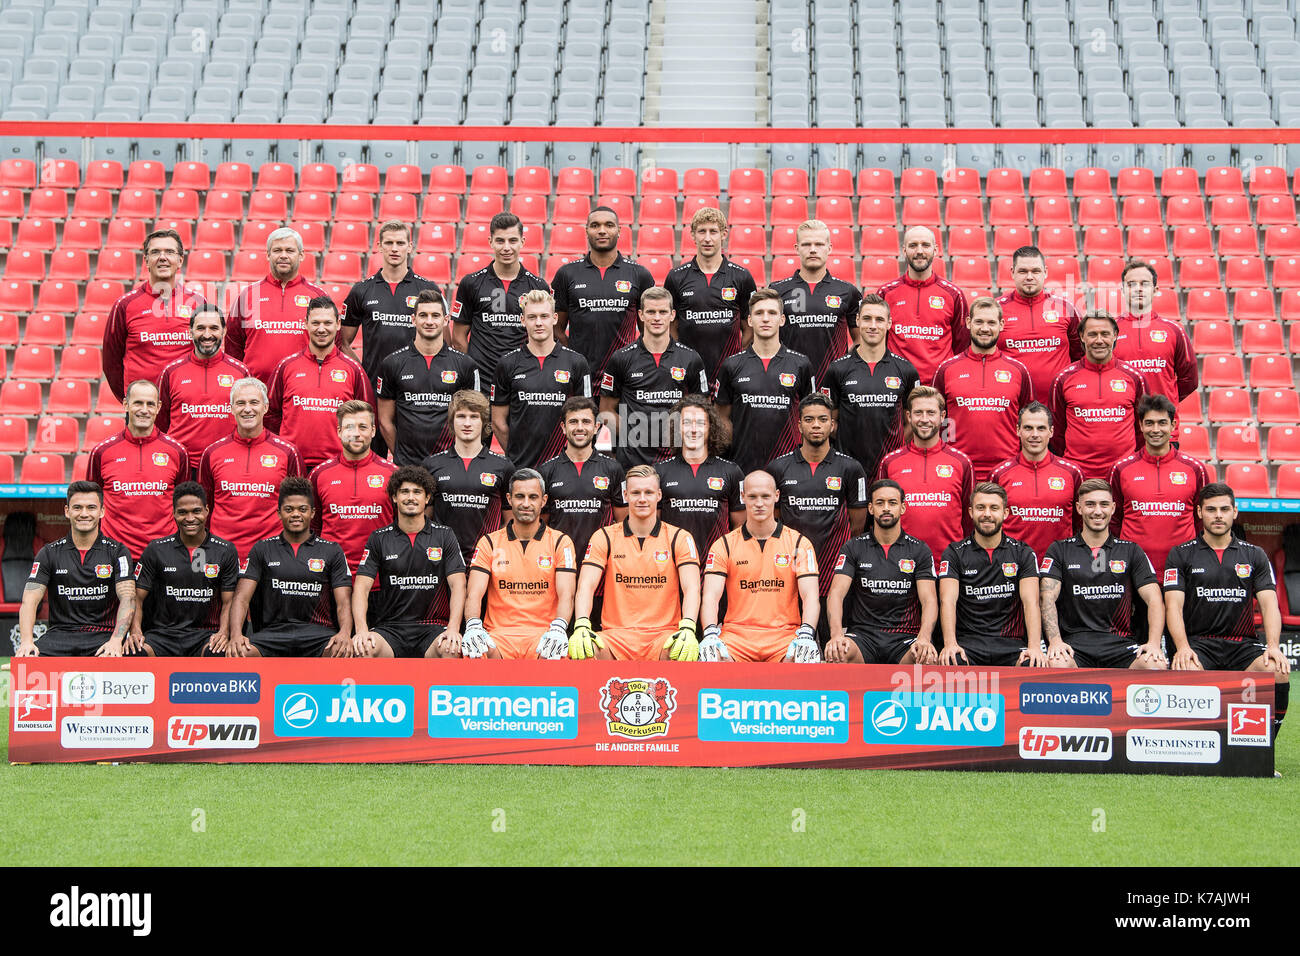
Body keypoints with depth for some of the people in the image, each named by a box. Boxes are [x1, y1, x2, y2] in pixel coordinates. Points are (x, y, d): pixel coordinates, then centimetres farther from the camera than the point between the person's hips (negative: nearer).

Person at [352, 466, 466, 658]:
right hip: (389, 627, 0)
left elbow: (458, 584, 1)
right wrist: (361, 629, -18)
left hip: (433, 627, 0)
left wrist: (453, 628, -16)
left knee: (449, 648, -34)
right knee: (366, 648, -33)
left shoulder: (444, 536, 9)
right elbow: (361, 586, 0)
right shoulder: (379, 539, 9)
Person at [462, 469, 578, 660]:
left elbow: (566, 595, -1)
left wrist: (558, 628, -24)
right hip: (499, 635, 0)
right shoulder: (489, 543, 13)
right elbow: (474, 593, 2)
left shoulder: (560, 542, 11)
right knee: (479, 652, -36)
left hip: (543, 635, 0)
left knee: (556, 653, -37)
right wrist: (473, 626, -22)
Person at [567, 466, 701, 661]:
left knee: (681, 652, -37)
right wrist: (581, 626, -24)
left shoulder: (679, 538, 8)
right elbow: (586, 586, -3)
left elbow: (691, 588, -5)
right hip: (616, 635, 1)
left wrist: (687, 629, -27)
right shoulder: (604, 537, 9)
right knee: (583, 650, -33)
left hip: (663, 636, -1)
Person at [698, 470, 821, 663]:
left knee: (804, 659, -34)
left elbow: (809, 595, 0)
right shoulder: (724, 545, 10)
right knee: (712, 658, -34)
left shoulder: (799, 543, 10)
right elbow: (711, 595, 0)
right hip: (736, 636, 0)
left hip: (785, 635, 0)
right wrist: (710, 634, -21)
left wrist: (806, 634, -20)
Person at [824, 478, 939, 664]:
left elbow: (929, 599, -2)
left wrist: (924, 638, -23)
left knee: (928, 658, -34)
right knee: (840, 653, -35)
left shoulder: (919, 550, 8)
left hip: (905, 636, 0)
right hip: (863, 634, 0)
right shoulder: (853, 548, 9)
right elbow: (836, 593, -2)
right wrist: (836, 634, -23)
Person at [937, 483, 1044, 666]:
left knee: (1035, 666, -32)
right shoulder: (954, 553, 6)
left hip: (1010, 643, 1)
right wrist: (950, 644, -26)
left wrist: (1034, 646, -22)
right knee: (949, 664, -35)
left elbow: (1031, 601, -3)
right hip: (967, 642, -1)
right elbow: (948, 600, -7)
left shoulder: (1022, 553, 9)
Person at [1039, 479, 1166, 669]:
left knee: (1156, 666, -30)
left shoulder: (1131, 552, 15)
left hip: (1120, 644, 2)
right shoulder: (1059, 550, 12)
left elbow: (1154, 600, 6)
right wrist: (1055, 641, -18)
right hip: (1074, 642, -2)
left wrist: (1154, 643, -13)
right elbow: (1048, 597, 0)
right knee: (1056, 664, -38)